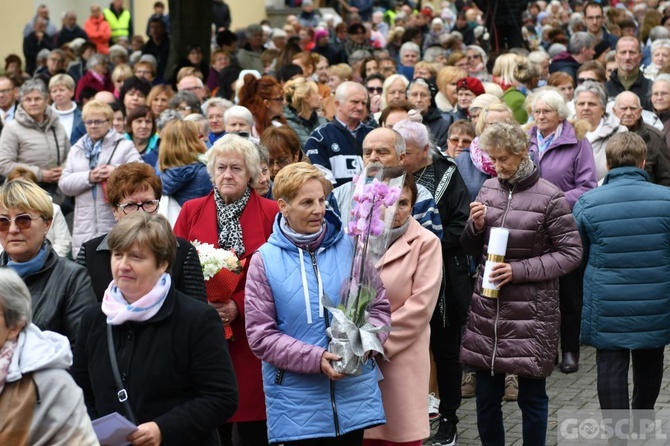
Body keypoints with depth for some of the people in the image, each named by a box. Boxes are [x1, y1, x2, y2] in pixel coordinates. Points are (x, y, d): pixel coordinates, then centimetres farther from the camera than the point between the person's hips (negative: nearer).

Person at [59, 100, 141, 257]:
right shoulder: (76, 150, 18)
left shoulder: (125, 146, 8)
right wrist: (88, 177, -8)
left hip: (116, 225, -3)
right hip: (84, 226, 3)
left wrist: (117, 170, -20)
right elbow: (64, 184, 9)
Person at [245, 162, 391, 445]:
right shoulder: (265, 260, -2)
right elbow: (260, 336, -6)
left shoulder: (351, 247, 2)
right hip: (297, 401, -2)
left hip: (355, 393, 2)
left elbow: (380, 307, 7)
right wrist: (315, 358, -18)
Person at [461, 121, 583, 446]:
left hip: (532, 310, -4)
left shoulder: (549, 197, -9)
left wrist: (520, 270, -16)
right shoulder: (488, 189, 6)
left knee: (532, 396, 5)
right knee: (485, 395, 9)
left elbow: (571, 253, -8)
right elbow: (472, 249, 14)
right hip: (487, 306, 4)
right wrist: (476, 226, -9)